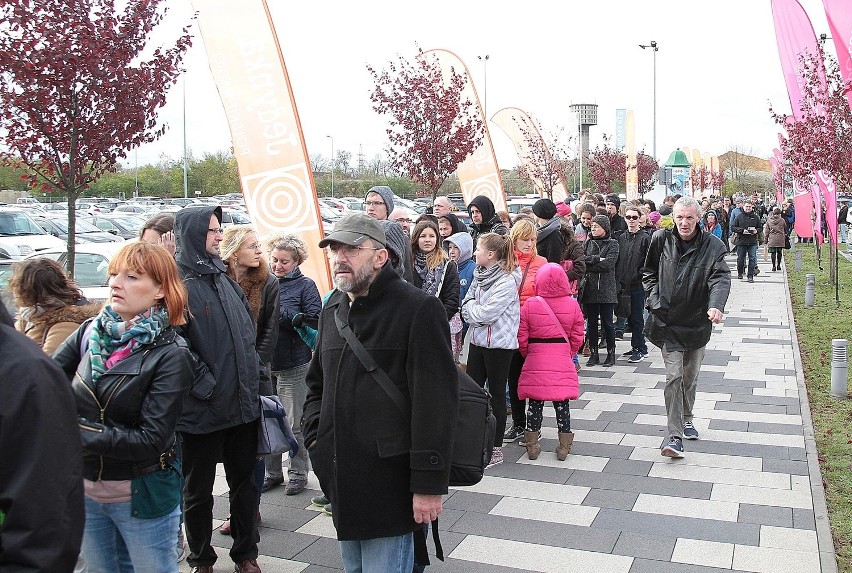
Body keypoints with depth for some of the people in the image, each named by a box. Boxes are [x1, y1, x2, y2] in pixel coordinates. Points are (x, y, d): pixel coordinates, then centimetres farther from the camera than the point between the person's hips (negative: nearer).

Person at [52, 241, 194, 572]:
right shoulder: (91, 331, -2)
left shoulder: (171, 355, -17)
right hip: (85, 489, 5)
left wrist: (77, 433, -24)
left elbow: (151, 440, -21)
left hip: (141, 496, -5)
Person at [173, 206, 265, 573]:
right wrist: (204, 384, -19)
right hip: (202, 408, -6)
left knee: (243, 480, 16)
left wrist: (252, 378, 10)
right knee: (199, 489, 12)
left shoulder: (224, 279, 11)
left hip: (242, 402, 6)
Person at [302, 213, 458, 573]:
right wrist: (315, 436, 9)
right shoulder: (333, 309, 12)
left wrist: (429, 484, -18)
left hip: (390, 484, -7)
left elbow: (435, 401, -17)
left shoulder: (418, 308, -13)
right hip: (342, 481, 8)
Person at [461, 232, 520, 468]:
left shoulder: (507, 281, -18)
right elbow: (467, 304, 9)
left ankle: (496, 448, 16)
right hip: (478, 340, 8)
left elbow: (487, 313, -23)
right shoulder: (480, 274, 7)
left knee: (496, 394, 3)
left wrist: (471, 307, -5)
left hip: (499, 344, -8)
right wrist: (475, 310, -11)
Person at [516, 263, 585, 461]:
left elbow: (522, 339, -4)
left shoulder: (530, 305, -9)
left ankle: (532, 445, 18)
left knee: (535, 403, 10)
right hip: (563, 363, 1)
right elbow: (577, 337, 3)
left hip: (536, 362, -1)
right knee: (562, 404, 11)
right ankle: (564, 446, 17)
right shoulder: (572, 305, -4)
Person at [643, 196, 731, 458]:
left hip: (697, 322, 1)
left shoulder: (713, 246, -8)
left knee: (691, 377, 17)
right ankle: (675, 436, -7)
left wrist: (716, 305, -39)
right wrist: (655, 299, -1)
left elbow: (721, 278, -20)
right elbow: (649, 272, 13)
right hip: (668, 321, -1)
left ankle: (686, 419, 41)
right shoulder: (661, 239, -2)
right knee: (674, 376, -10)